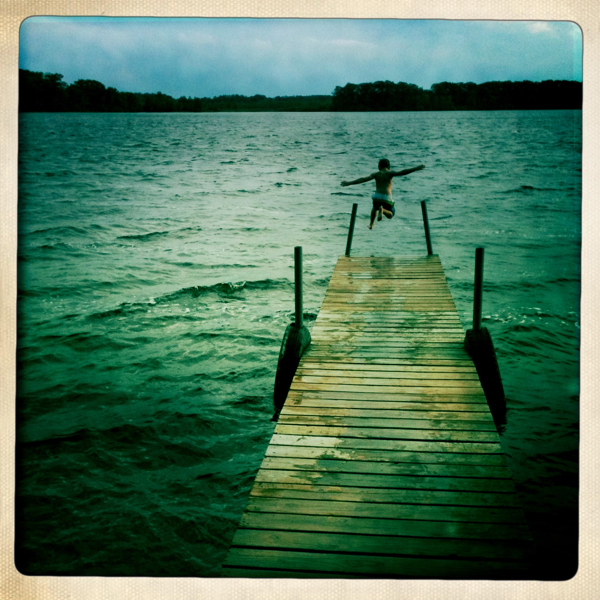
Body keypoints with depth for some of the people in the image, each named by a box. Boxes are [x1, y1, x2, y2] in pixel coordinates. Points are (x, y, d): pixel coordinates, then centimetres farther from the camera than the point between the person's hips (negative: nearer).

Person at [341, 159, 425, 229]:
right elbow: (402, 173, -11)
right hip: (387, 198, -3)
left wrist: (349, 183, -1)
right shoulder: (390, 173, 1)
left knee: (375, 208, 38)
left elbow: (363, 179, -2)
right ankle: (382, 210, -17)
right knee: (390, 215, 17)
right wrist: (416, 168, -11)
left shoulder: (376, 174, 6)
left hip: (377, 197, 3)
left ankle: (371, 224, 37)